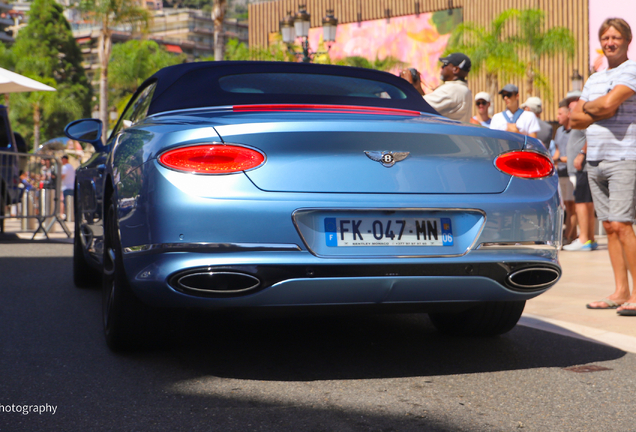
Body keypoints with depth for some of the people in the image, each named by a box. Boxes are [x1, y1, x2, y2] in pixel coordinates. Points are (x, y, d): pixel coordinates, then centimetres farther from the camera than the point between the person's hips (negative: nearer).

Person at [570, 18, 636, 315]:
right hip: (595, 160, 8)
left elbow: (610, 102, -20)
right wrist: (600, 113, -4)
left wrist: (588, 107, 0)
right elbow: (575, 119, 14)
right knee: (609, 226, 7)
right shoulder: (594, 79, 19)